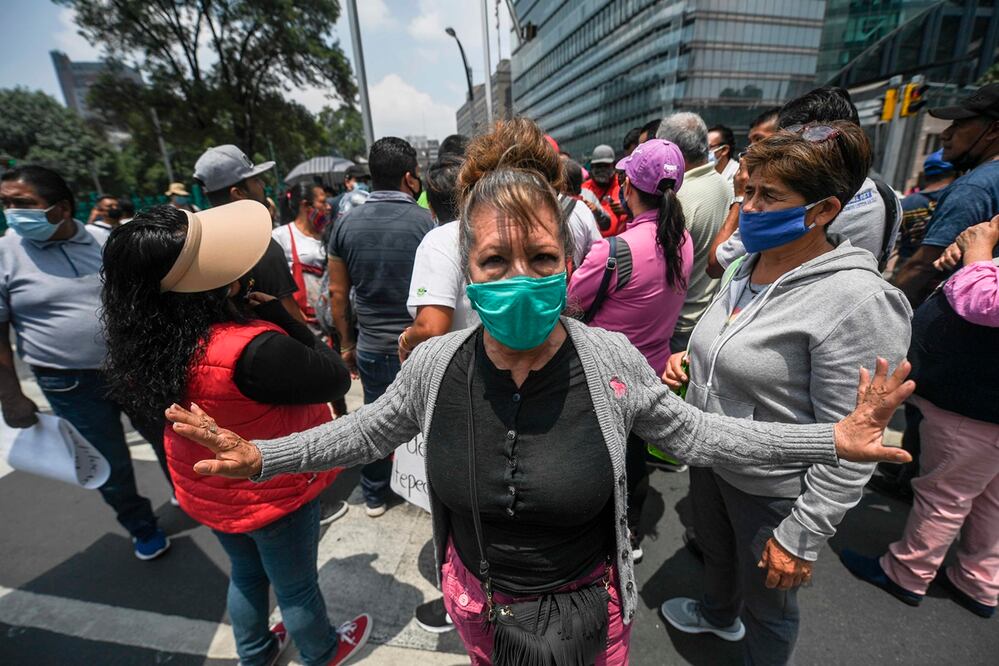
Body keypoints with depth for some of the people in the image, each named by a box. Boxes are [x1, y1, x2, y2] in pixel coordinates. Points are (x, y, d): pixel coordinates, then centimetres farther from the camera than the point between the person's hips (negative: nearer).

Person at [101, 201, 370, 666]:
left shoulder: (149, 336, -14)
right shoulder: (251, 351, -38)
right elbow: (336, 378, -25)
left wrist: (256, 312, -13)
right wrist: (276, 313, -22)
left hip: (206, 490, 6)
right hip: (272, 493, -6)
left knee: (246, 575, 31)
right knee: (296, 587, 21)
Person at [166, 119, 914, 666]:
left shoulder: (611, 359, -22)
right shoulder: (435, 364, -18)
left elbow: (691, 433, -7)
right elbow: (368, 431, -1)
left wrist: (832, 439, -11)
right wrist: (260, 456, -6)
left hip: (589, 605, -1)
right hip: (478, 603, 2)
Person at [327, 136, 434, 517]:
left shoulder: (347, 223, 0)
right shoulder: (424, 221, -11)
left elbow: (337, 293, 3)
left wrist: (346, 343, 13)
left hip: (371, 346, 3)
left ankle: (374, 495, 37)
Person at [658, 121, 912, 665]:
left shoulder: (857, 301, -26)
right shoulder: (748, 266, -3)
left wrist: (801, 538, -18)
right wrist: (688, 360, -6)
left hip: (773, 492, -7)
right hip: (710, 460, 7)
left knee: (766, 601, 20)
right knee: (715, 551, 33)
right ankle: (717, 614, 64)